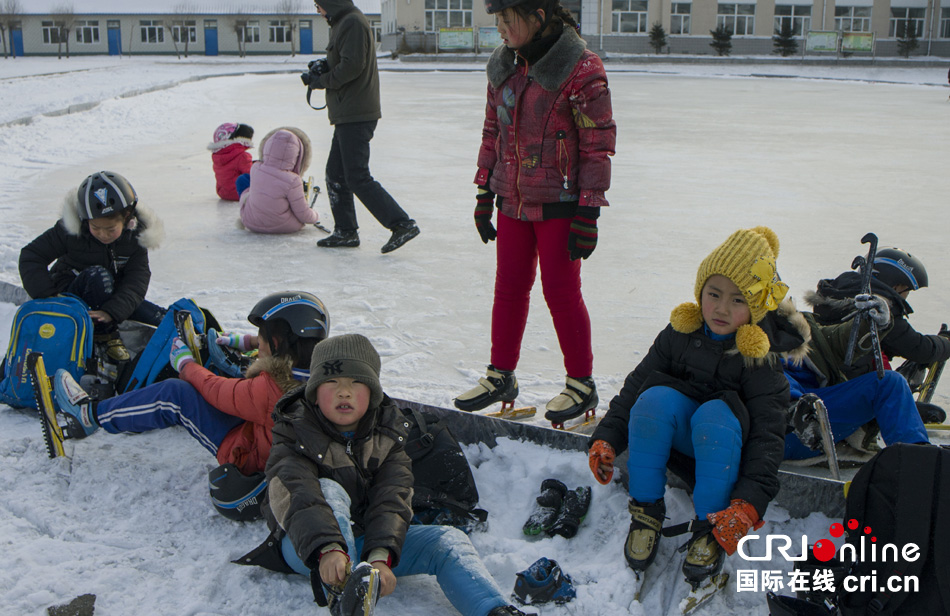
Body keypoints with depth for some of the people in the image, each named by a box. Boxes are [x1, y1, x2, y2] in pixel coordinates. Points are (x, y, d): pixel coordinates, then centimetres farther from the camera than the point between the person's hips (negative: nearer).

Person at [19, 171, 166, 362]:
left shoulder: (136, 236, -16)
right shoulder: (70, 230, -22)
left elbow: (136, 281, -22)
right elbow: (31, 256, -16)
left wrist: (111, 311, -40)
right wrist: (47, 297, -30)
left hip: (114, 295, 3)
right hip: (69, 295, -3)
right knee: (98, 276, -38)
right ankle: (104, 334, -22)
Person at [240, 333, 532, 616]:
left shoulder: (386, 436, 1)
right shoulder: (296, 436, -10)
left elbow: (391, 499, -14)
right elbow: (297, 497, -29)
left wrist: (381, 555, -33)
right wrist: (328, 550, -48)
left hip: (368, 541, 4)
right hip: (305, 548, -3)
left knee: (447, 540, -16)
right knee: (328, 490, -33)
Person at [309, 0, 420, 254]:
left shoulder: (353, 22, -14)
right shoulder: (343, 22, 19)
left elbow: (352, 66, -22)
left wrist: (323, 80, -9)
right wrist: (324, 66, 5)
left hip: (356, 116, -11)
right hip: (347, 115, 11)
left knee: (358, 178, -11)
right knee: (335, 174, 13)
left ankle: (402, 224, -9)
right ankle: (346, 231, 20)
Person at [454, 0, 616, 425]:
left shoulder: (581, 68, -14)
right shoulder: (502, 65, 7)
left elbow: (598, 144, -12)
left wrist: (588, 212, -14)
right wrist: (484, 194, 15)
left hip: (559, 205, -6)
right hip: (513, 202, 6)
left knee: (561, 292, 1)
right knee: (509, 288, 11)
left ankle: (581, 384, 17)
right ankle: (501, 376, 26)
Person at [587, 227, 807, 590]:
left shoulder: (760, 358, -15)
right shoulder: (681, 333, -5)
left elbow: (767, 436, -20)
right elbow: (638, 381, -1)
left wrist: (749, 504, -32)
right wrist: (607, 436, -13)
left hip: (723, 442, -3)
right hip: (677, 438, 3)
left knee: (715, 415, -38)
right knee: (656, 398, -30)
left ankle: (709, 530, -23)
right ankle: (646, 512, -18)